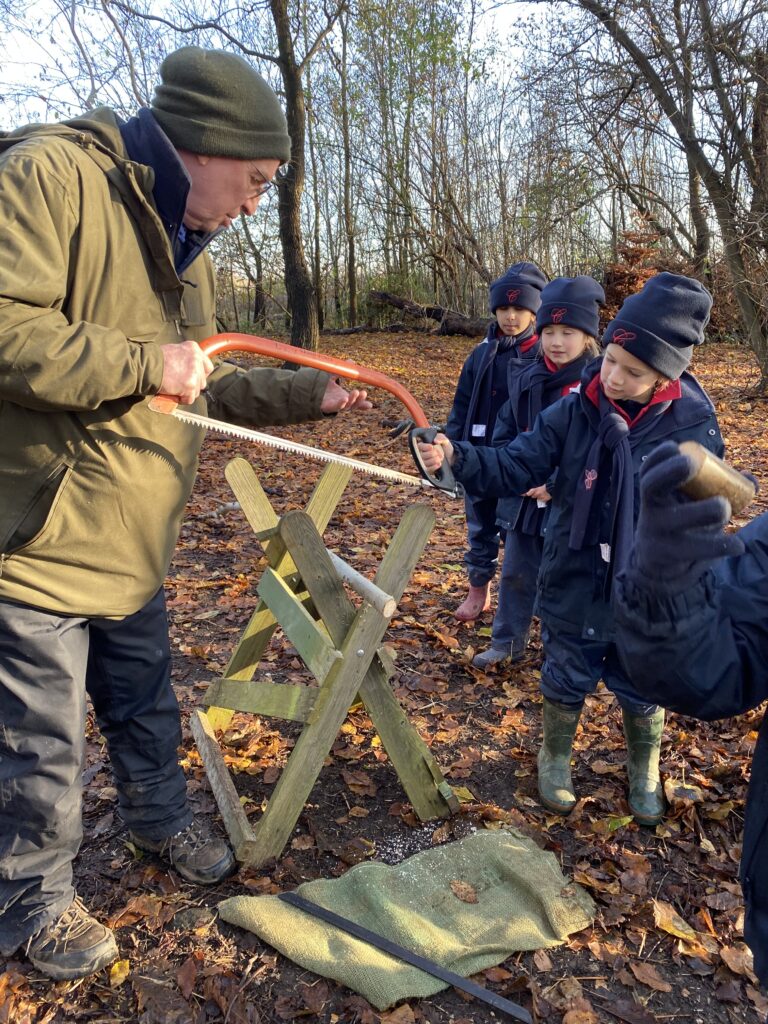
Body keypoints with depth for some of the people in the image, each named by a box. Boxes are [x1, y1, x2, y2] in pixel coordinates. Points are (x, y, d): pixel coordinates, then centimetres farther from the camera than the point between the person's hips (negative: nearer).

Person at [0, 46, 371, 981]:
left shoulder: (180, 244, 14)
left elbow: (208, 391, 19)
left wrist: (311, 395, 13)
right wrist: (144, 362, -23)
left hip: (130, 547, 8)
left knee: (145, 709, 23)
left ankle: (160, 818, 47)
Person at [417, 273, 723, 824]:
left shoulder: (694, 429, -14)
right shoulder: (574, 413, -13)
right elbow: (515, 467, -14)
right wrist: (457, 457, -31)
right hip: (573, 589, 1)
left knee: (642, 692, 21)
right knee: (566, 683, 20)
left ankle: (645, 769, 50)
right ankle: (556, 758, 48)